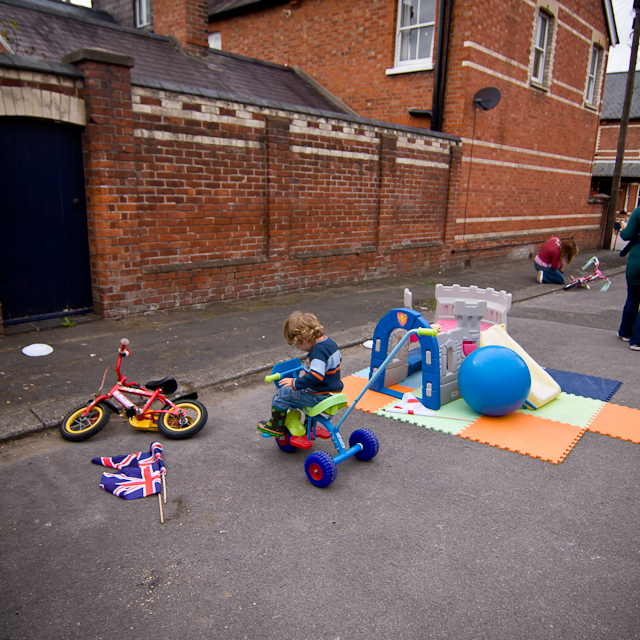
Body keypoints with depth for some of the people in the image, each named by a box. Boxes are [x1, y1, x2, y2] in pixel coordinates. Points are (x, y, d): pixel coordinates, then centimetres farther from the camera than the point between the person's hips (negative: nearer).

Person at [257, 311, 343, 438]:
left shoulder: (318, 352, -27)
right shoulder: (330, 342, 4)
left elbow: (316, 376, -36)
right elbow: (339, 359, 22)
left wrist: (295, 383, -24)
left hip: (320, 397, -10)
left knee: (282, 395, 0)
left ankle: (275, 427, 18)